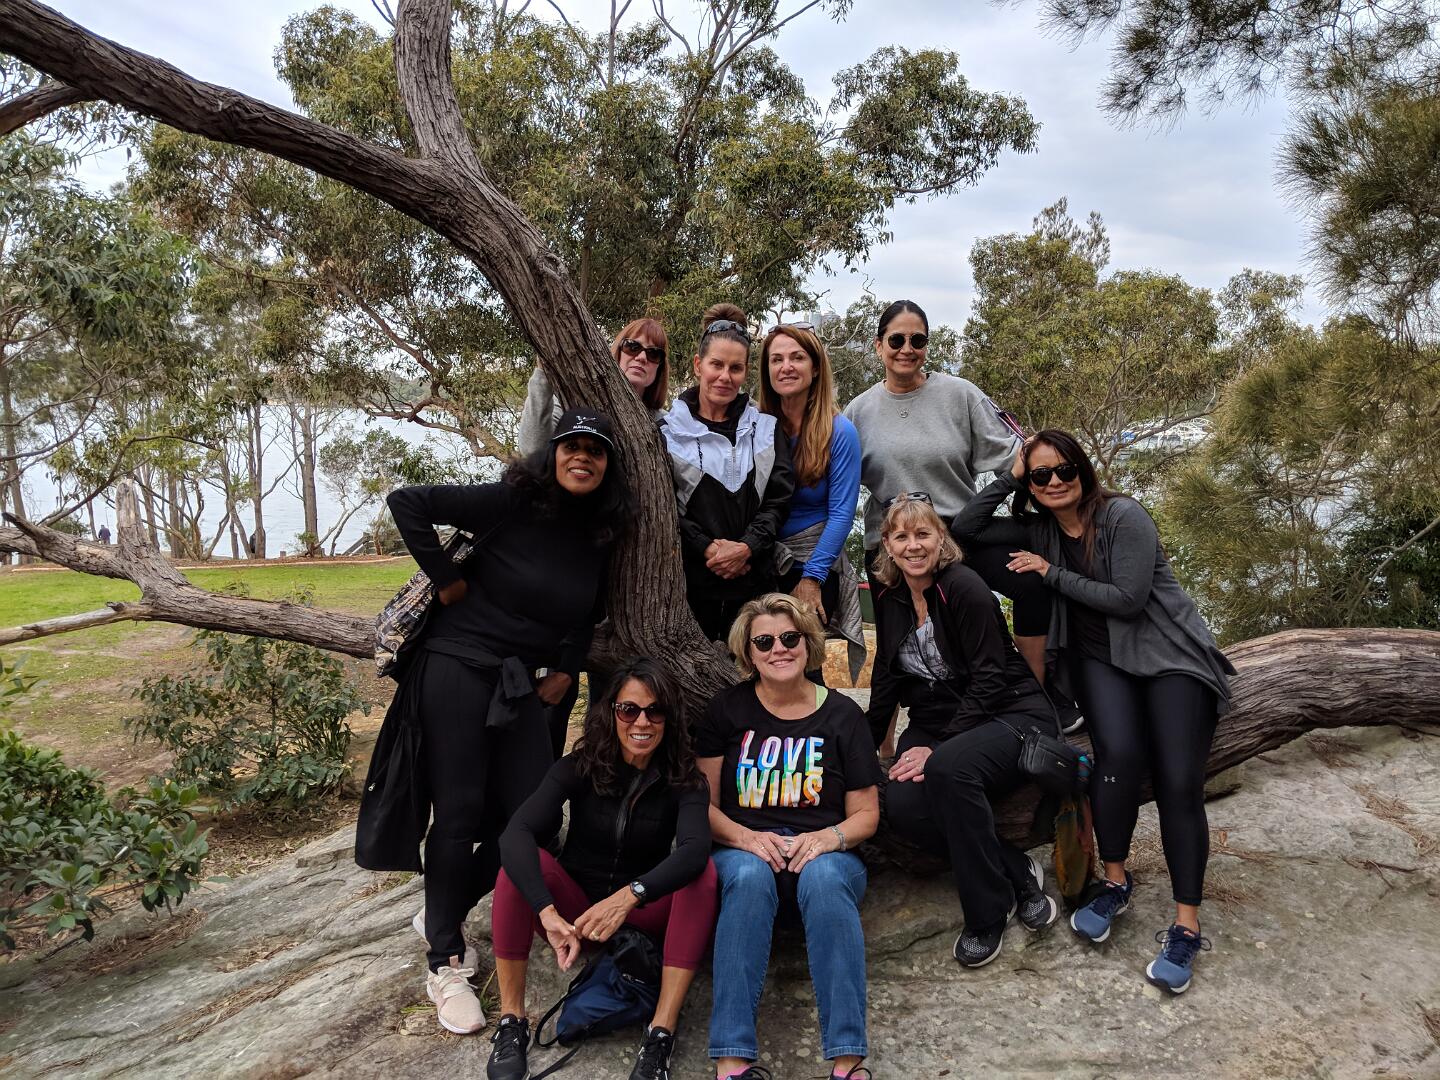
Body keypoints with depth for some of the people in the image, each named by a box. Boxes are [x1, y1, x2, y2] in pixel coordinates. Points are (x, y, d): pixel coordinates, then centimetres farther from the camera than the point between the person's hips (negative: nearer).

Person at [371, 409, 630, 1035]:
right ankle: (445, 964, 14)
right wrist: (446, 580, -13)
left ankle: (443, 915, 28)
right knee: (460, 814, -3)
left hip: (522, 685, 6)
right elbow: (407, 503, -14)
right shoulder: (510, 502, -13)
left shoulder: (599, 536, 5)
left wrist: (567, 669, 7)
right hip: (458, 668, -6)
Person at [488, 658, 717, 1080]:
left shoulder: (683, 779, -12)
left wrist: (629, 896, -49)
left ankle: (661, 1034, -30)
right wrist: (547, 912, -45)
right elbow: (516, 834, -29)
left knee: (703, 871, -28)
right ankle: (511, 1023, -20)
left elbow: (694, 850, -33)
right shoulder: (579, 767, -13)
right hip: (575, 905, 0)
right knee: (523, 861, -28)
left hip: (644, 913, 0)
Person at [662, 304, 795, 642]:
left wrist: (747, 546, -11)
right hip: (689, 580, -2)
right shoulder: (669, 430, 5)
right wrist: (706, 547, -14)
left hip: (753, 577, 2)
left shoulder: (765, 429, 12)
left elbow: (779, 498, 3)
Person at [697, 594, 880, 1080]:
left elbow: (866, 815, 8)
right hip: (743, 850, 0)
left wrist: (829, 837, -14)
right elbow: (703, 803, 5)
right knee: (749, 876, -35)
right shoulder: (727, 708, 6)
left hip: (824, 852, 0)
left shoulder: (842, 714, 6)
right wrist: (746, 837, -15)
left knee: (825, 878, -35)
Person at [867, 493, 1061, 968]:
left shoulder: (965, 587, -14)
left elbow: (989, 678, -17)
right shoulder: (890, 603, 6)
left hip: (1010, 716, -6)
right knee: (902, 807, -24)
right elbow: (886, 680, 13)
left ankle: (989, 914, -17)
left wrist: (937, 749, -20)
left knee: (948, 769, -37)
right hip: (936, 725, 6)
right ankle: (1017, 874, -5)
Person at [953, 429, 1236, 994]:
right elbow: (965, 527, -1)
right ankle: (1115, 881, -5)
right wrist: (1009, 477, -7)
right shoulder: (1039, 529, 4)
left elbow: (1127, 599, -17)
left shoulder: (1124, 517, -12)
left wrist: (1051, 573, -12)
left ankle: (1186, 926, -6)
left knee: (1178, 783, -16)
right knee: (1119, 754, -25)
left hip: (1170, 654, -3)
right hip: (1101, 657, 3)